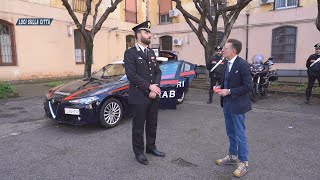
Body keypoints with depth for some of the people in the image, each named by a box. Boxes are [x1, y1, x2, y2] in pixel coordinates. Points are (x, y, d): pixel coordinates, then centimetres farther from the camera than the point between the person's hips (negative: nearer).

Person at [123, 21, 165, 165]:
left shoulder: (151, 52, 13)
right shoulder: (130, 53, -8)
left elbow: (158, 72, 11)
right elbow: (131, 75, -17)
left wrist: (156, 87, -6)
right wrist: (149, 87, -16)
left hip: (153, 96, 6)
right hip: (139, 97, -6)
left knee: (152, 124, 17)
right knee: (139, 126, 7)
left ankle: (151, 147, 35)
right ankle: (139, 152, 23)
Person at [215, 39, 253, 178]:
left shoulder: (242, 64, -18)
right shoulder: (226, 63, 6)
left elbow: (248, 86, -19)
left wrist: (229, 91, -20)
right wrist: (221, 88, 0)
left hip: (237, 105, -8)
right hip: (227, 103, 8)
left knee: (240, 134, 3)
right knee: (230, 133, 19)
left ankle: (243, 162, 19)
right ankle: (233, 156, 36)